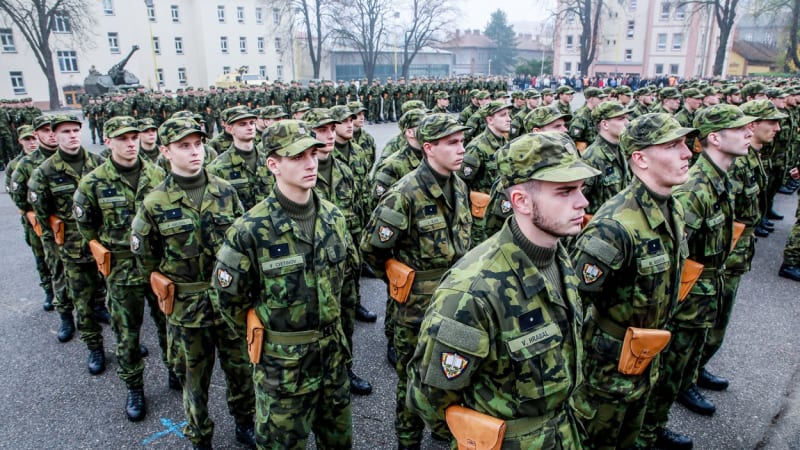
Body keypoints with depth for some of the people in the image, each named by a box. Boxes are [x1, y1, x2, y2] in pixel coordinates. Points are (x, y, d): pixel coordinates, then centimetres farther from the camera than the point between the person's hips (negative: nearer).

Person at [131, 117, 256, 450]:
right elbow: (145, 258, 2)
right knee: (194, 376, 15)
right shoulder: (155, 204, -10)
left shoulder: (225, 191, -3)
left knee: (240, 366, 16)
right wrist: (169, 286, 6)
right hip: (186, 306, -2)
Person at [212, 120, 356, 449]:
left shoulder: (333, 216, -3)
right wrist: (261, 333, 2)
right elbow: (229, 297, -9)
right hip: (282, 360, -4)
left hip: (333, 351, 5)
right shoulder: (251, 230, -20)